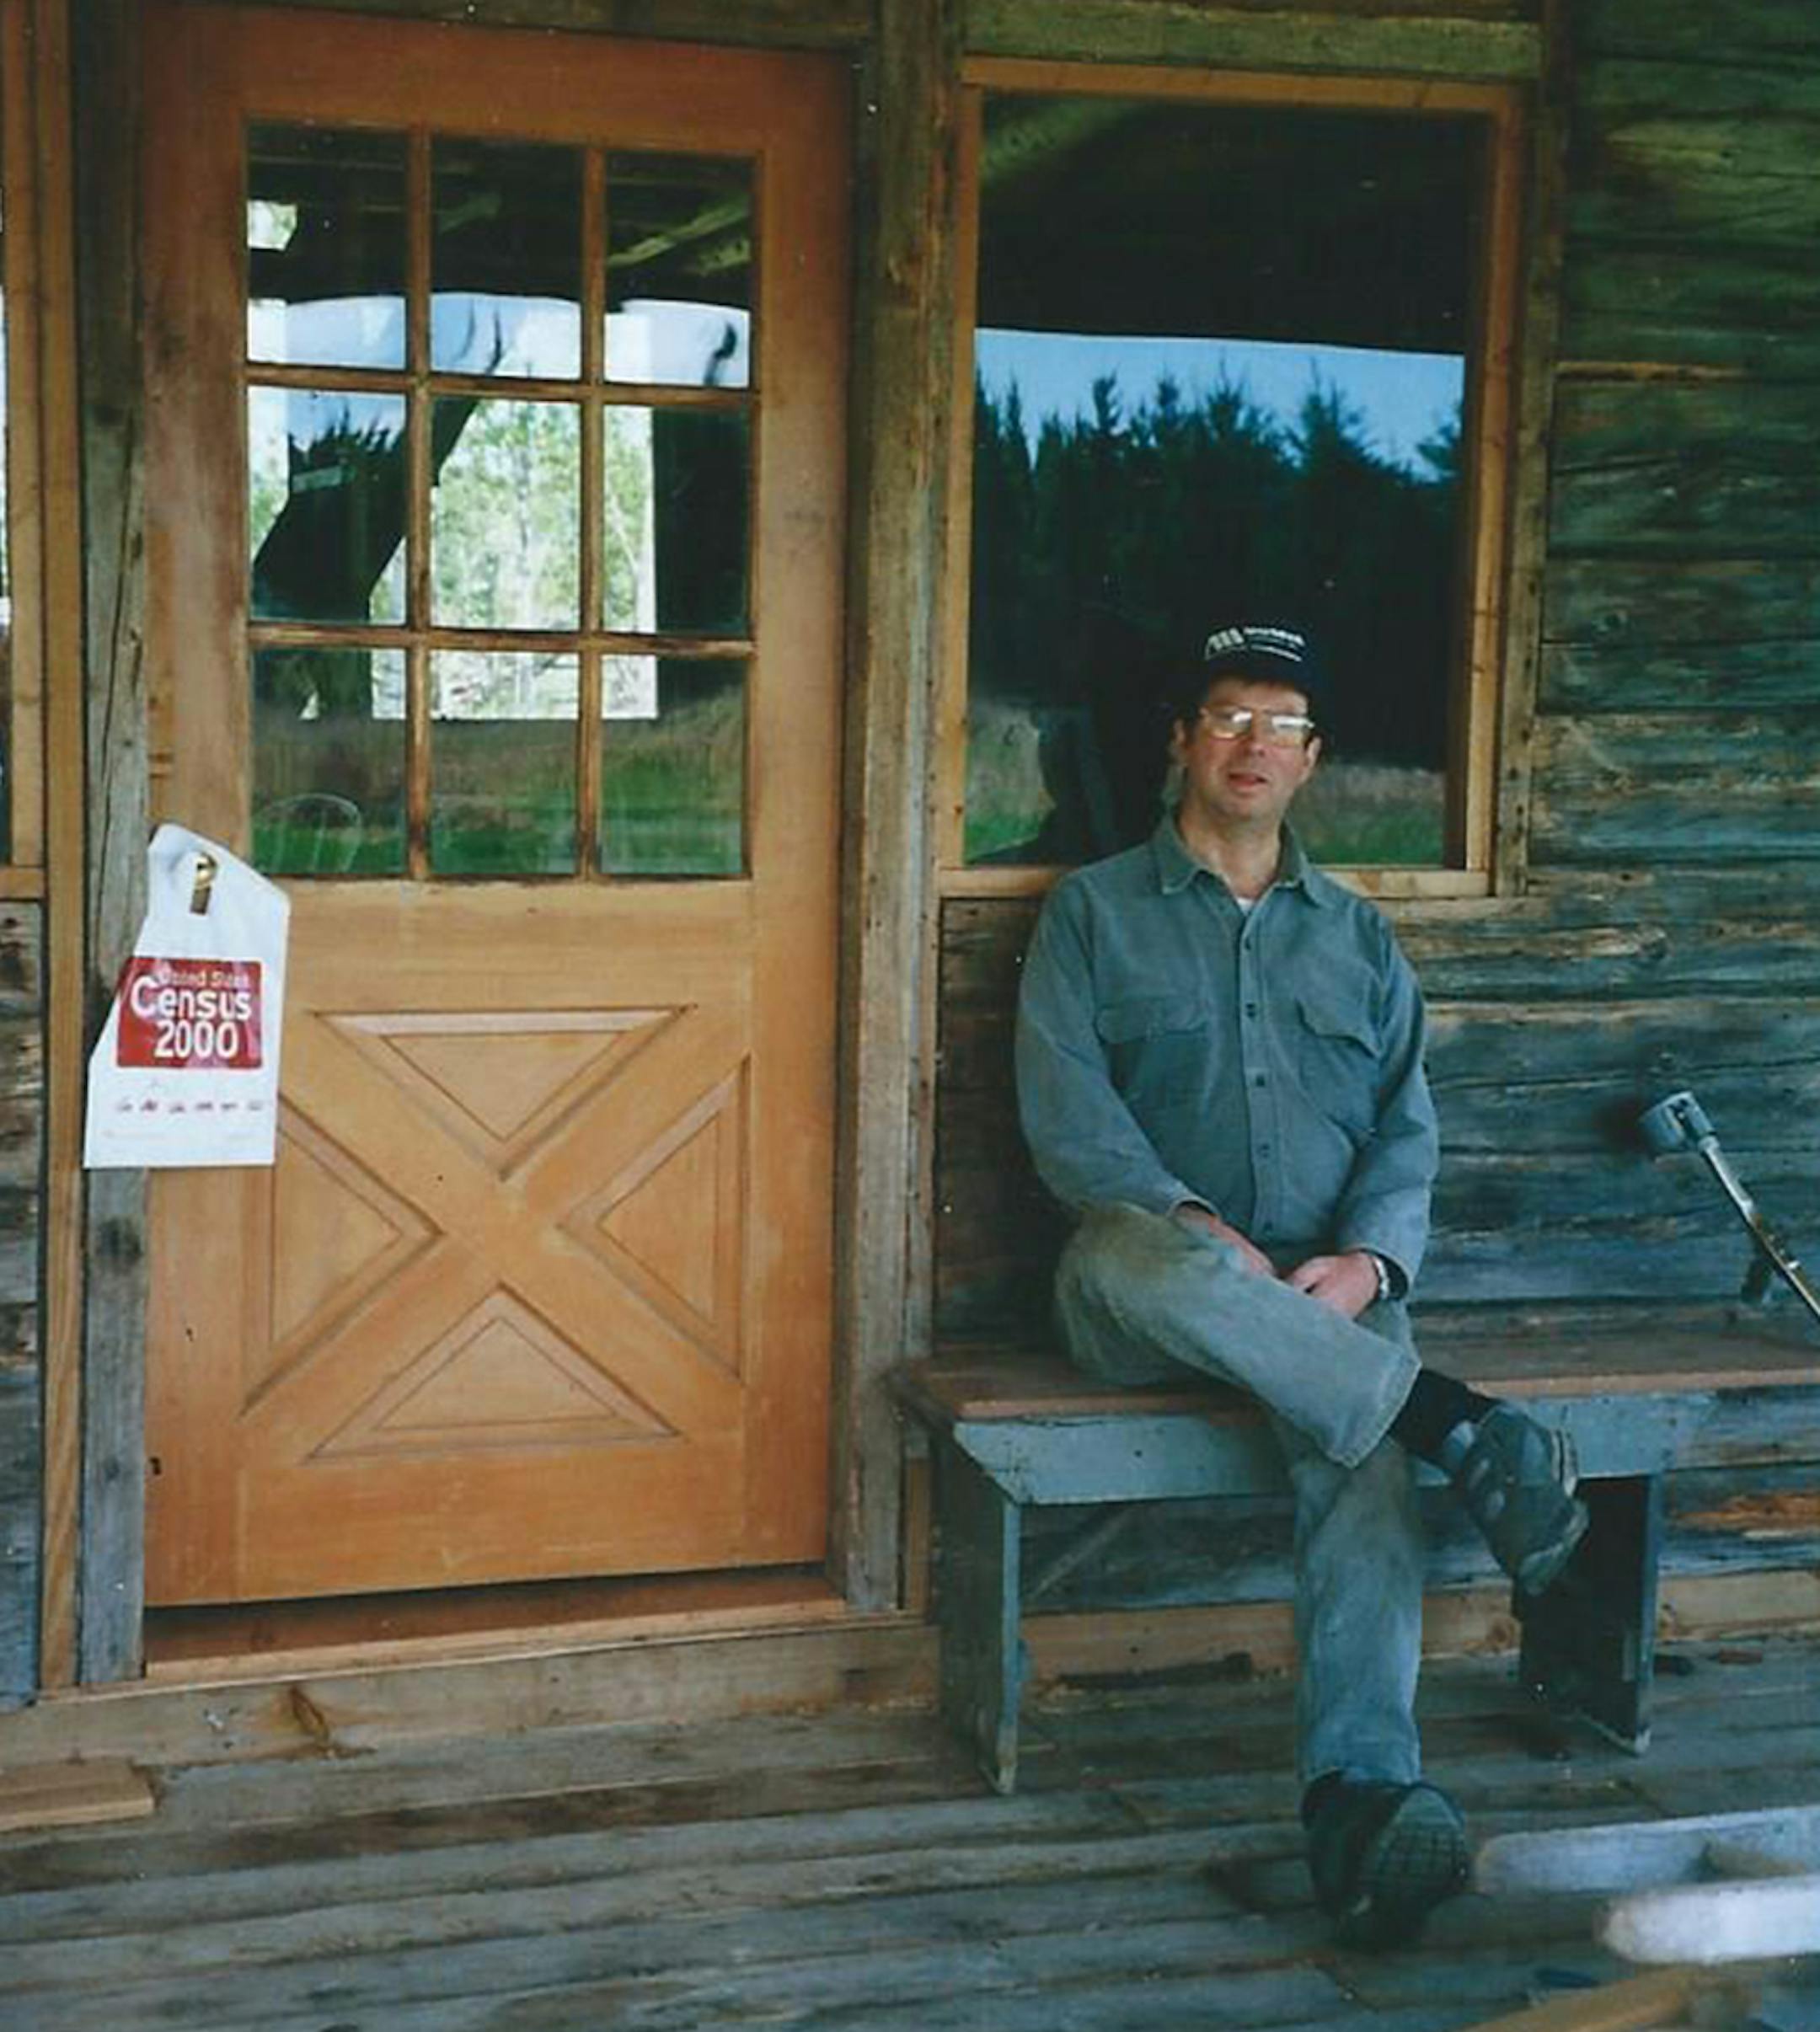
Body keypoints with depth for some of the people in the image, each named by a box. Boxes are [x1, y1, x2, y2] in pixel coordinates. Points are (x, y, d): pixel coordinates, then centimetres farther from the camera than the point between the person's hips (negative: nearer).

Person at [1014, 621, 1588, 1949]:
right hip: (1151, 1297, -2)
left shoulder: (1359, 938, 23)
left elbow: (1409, 1130, 13)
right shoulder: (1096, 913, 13)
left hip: (1328, 1294, 2)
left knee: (1358, 1455, -32)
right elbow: (1069, 1115, -1)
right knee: (1144, 1258, -40)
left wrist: (1369, 1258, -9)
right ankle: (1447, 1419, -35)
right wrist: (1201, 1234, -17)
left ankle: (1362, 1792, -47)